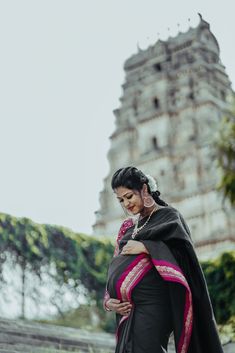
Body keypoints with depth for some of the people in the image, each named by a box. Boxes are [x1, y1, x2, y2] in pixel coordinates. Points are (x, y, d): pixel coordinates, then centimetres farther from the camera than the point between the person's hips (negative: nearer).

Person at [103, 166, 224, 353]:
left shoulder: (168, 215, 6)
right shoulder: (127, 227, 22)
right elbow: (114, 269, 19)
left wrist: (145, 246, -13)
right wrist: (108, 301, 4)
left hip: (152, 304, -6)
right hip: (127, 309, 6)